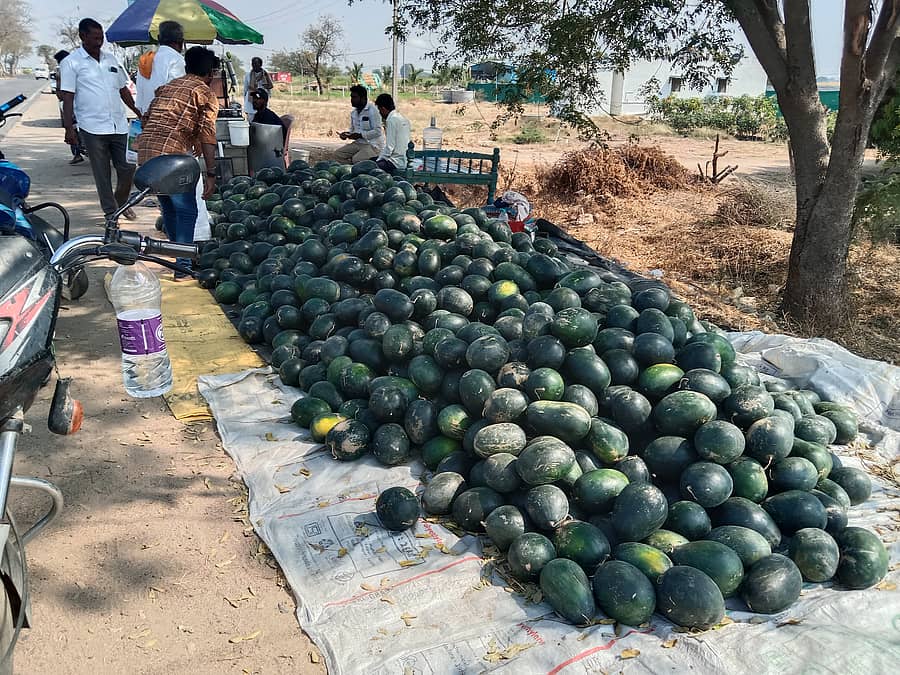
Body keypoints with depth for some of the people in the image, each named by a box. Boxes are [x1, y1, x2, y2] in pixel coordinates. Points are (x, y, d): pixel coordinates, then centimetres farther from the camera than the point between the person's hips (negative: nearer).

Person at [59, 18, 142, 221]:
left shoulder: (111, 59, 15)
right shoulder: (71, 62, -1)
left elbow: (123, 89, 22)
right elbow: (67, 98, -5)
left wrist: (140, 113, 15)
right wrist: (69, 128, -11)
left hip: (119, 125, 5)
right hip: (92, 127, -4)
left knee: (128, 168, 5)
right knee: (102, 173, 2)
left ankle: (121, 203, 28)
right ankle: (110, 212, 12)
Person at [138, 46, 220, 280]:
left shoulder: (167, 87, 23)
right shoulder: (205, 94, 3)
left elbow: (146, 120, 23)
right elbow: (207, 135, -8)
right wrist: (210, 175, -10)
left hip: (145, 150, 7)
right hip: (172, 154, -7)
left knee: (169, 208, 21)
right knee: (186, 211, 4)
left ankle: (181, 255, 35)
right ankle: (184, 267, 4)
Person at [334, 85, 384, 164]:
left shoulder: (372, 110, -13)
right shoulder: (353, 112, 11)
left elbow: (377, 131, -19)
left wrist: (360, 135, -24)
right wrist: (347, 134, -1)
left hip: (373, 144, -8)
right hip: (359, 143, 8)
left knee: (356, 159, -31)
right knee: (338, 154, -6)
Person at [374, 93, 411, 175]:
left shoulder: (391, 120, -14)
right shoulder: (403, 119, 13)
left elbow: (389, 147, -18)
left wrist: (378, 161, -6)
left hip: (395, 163, -10)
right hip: (404, 160, 10)